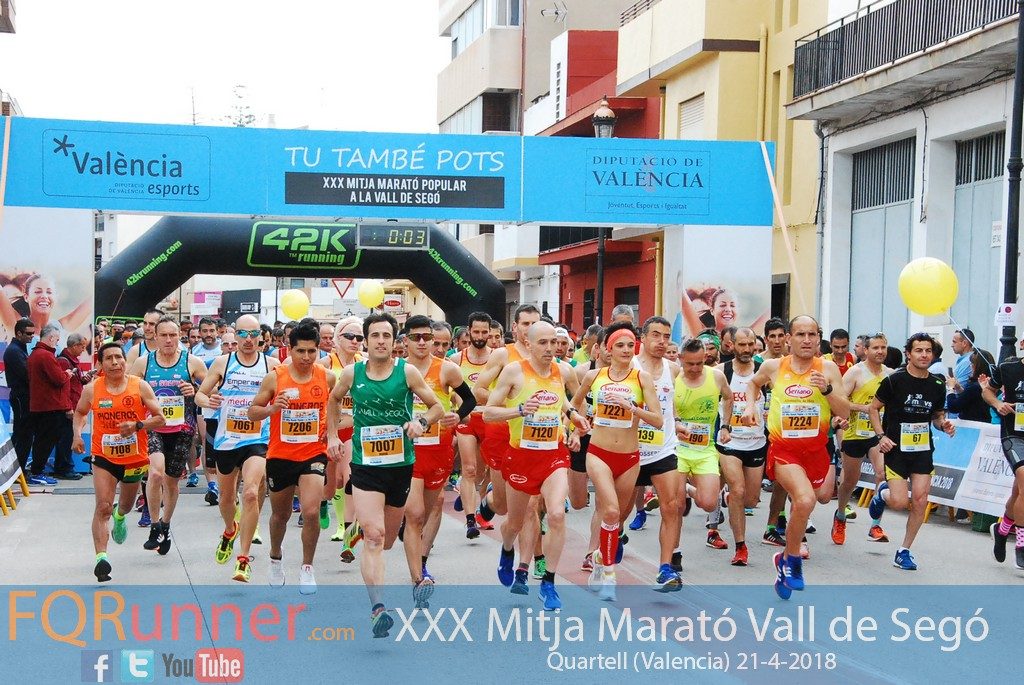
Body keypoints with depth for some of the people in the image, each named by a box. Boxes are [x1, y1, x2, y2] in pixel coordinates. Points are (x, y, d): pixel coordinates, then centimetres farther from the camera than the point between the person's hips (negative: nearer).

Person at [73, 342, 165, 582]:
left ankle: (119, 517, 61)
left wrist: (137, 425, -26)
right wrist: (78, 434, -4)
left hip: (134, 457, 2)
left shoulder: (140, 386, -9)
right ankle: (101, 558, -22)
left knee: (126, 505, 24)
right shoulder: (92, 389, -6)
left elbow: (159, 419, -8)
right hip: (104, 457, -2)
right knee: (102, 507, -18)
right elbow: (80, 412, 14)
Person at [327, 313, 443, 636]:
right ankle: (378, 607, -23)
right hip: (365, 465, -1)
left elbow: (437, 407, 2)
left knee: (387, 538, 15)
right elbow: (334, 400, 21)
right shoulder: (351, 373, 0)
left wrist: (421, 422, -17)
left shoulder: (407, 372, -4)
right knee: (373, 536, -16)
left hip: (401, 464, 1)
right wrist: (332, 435, 15)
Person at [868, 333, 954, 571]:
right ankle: (883, 493, 26)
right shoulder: (894, 380, -10)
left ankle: (904, 552, 10)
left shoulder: (937, 385, 2)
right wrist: (881, 436, -13)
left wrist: (944, 424, -7)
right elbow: (874, 408, -1)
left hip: (923, 450, 4)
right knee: (900, 501, -12)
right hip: (896, 449, -4)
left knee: (920, 500, -5)